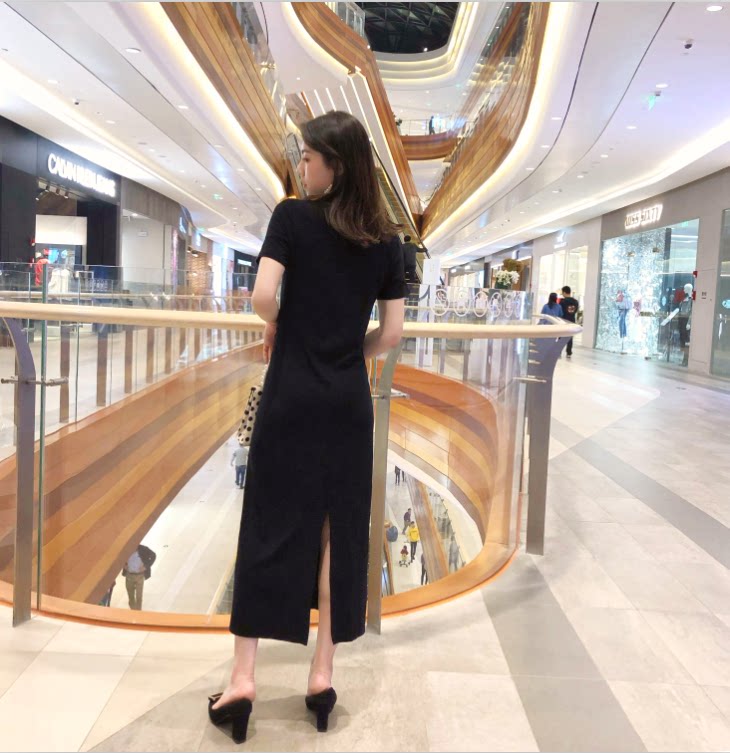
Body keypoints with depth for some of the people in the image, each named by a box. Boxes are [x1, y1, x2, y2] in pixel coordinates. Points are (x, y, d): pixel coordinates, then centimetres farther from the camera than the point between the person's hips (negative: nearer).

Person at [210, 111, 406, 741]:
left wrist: (277, 334, 4)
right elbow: (392, 333, 3)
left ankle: (243, 677, 9)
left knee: (270, 527, 4)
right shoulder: (386, 239, 5)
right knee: (341, 530, 9)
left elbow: (263, 295, -16)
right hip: (350, 402, 3)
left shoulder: (293, 217, -5)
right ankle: (323, 675, 18)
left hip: (291, 395, -3)